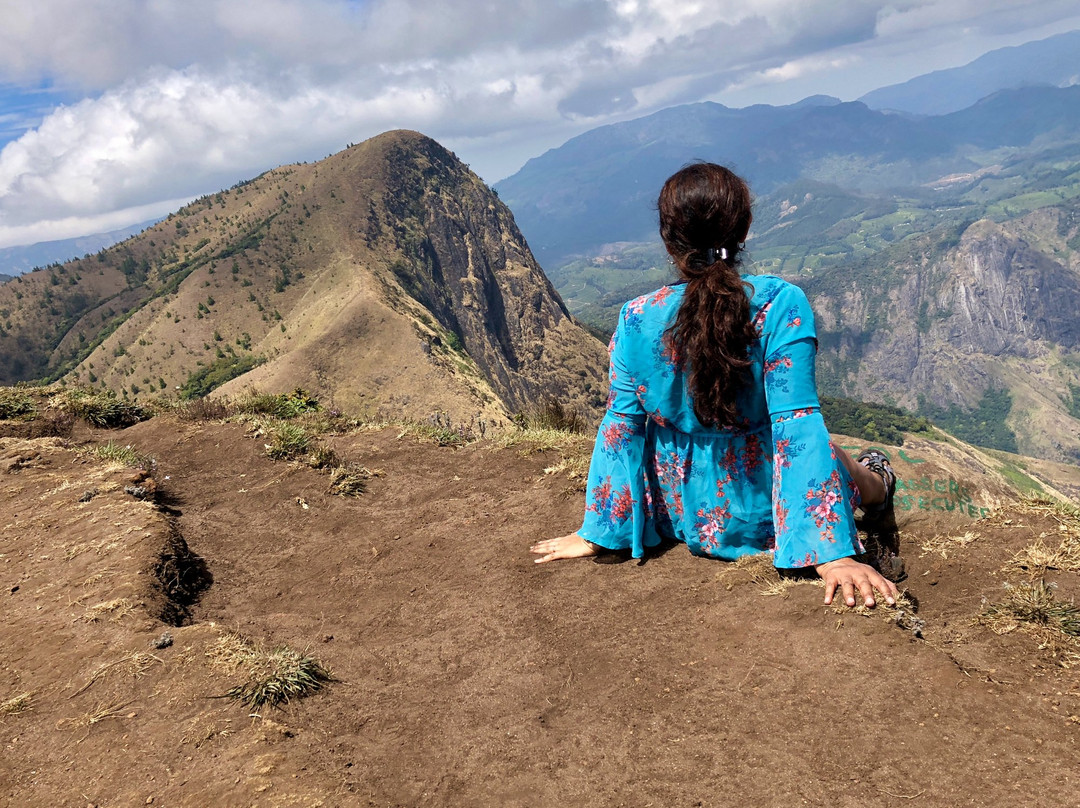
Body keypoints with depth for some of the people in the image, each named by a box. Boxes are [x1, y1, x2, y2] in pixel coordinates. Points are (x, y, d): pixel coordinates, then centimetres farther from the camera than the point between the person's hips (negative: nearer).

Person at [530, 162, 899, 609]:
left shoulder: (637, 320, -16)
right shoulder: (779, 304, -23)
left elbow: (620, 426, -10)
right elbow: (797, 426, -26)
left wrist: (594, 534, -1)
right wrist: (832, 554, -23)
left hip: (685, 520, 3)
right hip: (765, 517, -3)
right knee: (823, 450, 29)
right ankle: (875, 485, 61)